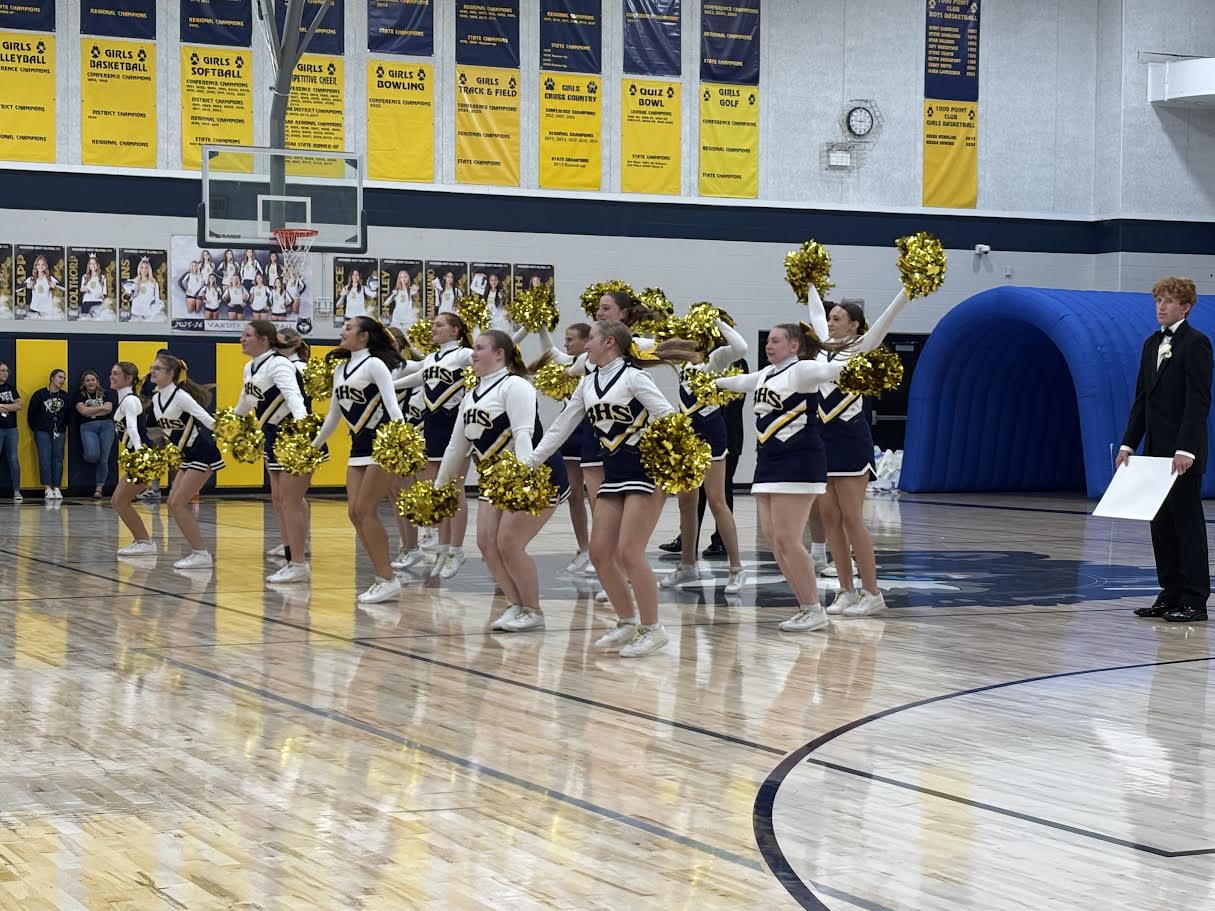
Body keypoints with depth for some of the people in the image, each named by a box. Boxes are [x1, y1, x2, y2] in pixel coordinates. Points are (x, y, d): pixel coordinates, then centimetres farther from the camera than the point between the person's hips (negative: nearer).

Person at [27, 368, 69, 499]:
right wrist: (35, 428, 3)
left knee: (58, 459, 0)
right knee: (45, 459, -8)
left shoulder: (65, 396, 4)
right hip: (43, 432, -3)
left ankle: (57, 488, 3)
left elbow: (68, 414, 14)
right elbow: (31, 413, 1)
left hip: (59, 433, 3)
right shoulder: (40, 394, -5)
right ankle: (47, 488, -11)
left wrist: (63, 428, 9)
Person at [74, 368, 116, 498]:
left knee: (103, 458, -1)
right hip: (88, 427, -1)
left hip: (106, 426, 1)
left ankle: (99, 488, 8)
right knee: (92, 455, -23)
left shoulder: (106, 394, 12)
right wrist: (101, 407, -4)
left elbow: (108, 409, -4)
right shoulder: (79, 396, 10)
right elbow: (83, 411, -7)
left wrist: (90, 412, -4)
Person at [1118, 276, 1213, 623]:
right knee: (1161, 525, 9)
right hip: (1156, 450, 8)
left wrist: (1186, 450, -22)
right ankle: (1171, 595, 16)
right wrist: (1128, 443, 9)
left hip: (1183, 453, -8)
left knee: (1187, 523, -3)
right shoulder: (1152, 344, 14)